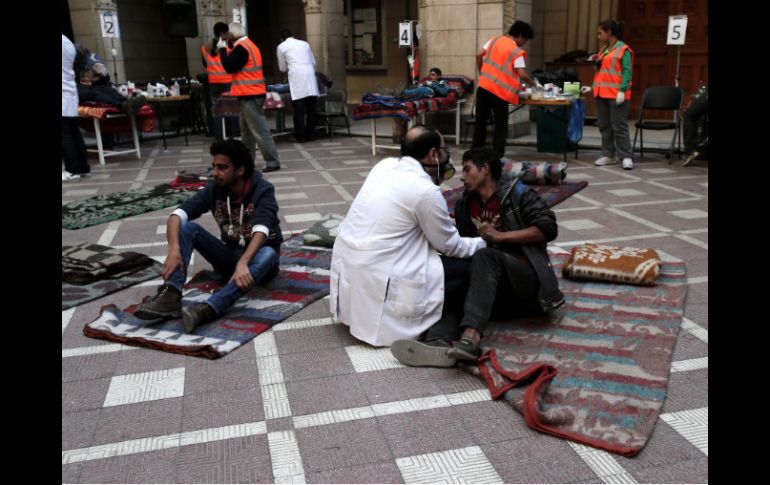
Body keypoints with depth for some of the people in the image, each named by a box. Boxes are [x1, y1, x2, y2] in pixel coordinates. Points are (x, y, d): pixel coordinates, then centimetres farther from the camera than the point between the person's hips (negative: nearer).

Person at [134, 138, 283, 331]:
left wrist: (243, 263, -52)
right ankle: (170, 296, -36)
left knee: (268, 254, -40)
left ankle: (207, 309, -56)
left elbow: (261, 231, -35)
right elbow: (177, 215, -17)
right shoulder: (214, 188, -7)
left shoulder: (263, 190, -18)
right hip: (229, 254, 4)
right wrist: (174, 249, -36)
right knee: (187, 227, -17)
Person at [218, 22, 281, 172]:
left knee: (259, 130, -10)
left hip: (250, 95, -11)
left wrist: (222, 49, -7)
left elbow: (230, 67, -18)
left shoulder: (241, 47, -14)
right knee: (246, 130, 16)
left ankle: (272, 162, -9)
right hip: (251, 94, 11)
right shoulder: (248, 45, 18)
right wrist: (226, 50, 8)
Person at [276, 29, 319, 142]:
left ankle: (300, 136, -1)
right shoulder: (305, 44, 21)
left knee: (299, 109, -1)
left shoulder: (281, 47, 12)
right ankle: (310, 135, 9)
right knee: (311, 108, 6)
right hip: (310, 74, 3)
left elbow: (282, 68, 17)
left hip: (296, 76, -3)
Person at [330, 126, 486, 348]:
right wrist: (484, 243, 15)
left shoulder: (385, 165, 5)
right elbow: (450, 246, 0)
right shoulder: (427, 192, -15)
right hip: (373, 277, -8)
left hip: (344, 261, 8)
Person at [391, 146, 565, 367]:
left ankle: (470, 339, -54)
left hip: (527, 278, -4)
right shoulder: (465, 204, 15)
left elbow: (548, 228, -9)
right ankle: (440, 343, -55)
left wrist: (501, 236, -14)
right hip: (496, 287, 5)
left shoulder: (518, 193, 0)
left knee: (485, 257, -33)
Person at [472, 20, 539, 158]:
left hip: (483, 86, 5)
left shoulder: (494, 40, 9)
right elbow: (522, 74, -13)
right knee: (500, 125, 5)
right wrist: (534, 83, 3)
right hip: (500, 91, -5)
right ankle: (497, 155, 4)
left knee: (480, 121, 13)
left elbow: (479, 55, 7)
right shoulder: (516, 51, -7)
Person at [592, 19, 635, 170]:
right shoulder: (602, 49, 17)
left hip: (616, 94, -8)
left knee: (619, 126, -7)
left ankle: (626, 157, -3)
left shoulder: (623, 49, -5)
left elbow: (627, 71, -12)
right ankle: (608, 155, 16)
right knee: (604, 126, 9)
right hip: (602, 93, 8)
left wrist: (622, 90, -20)